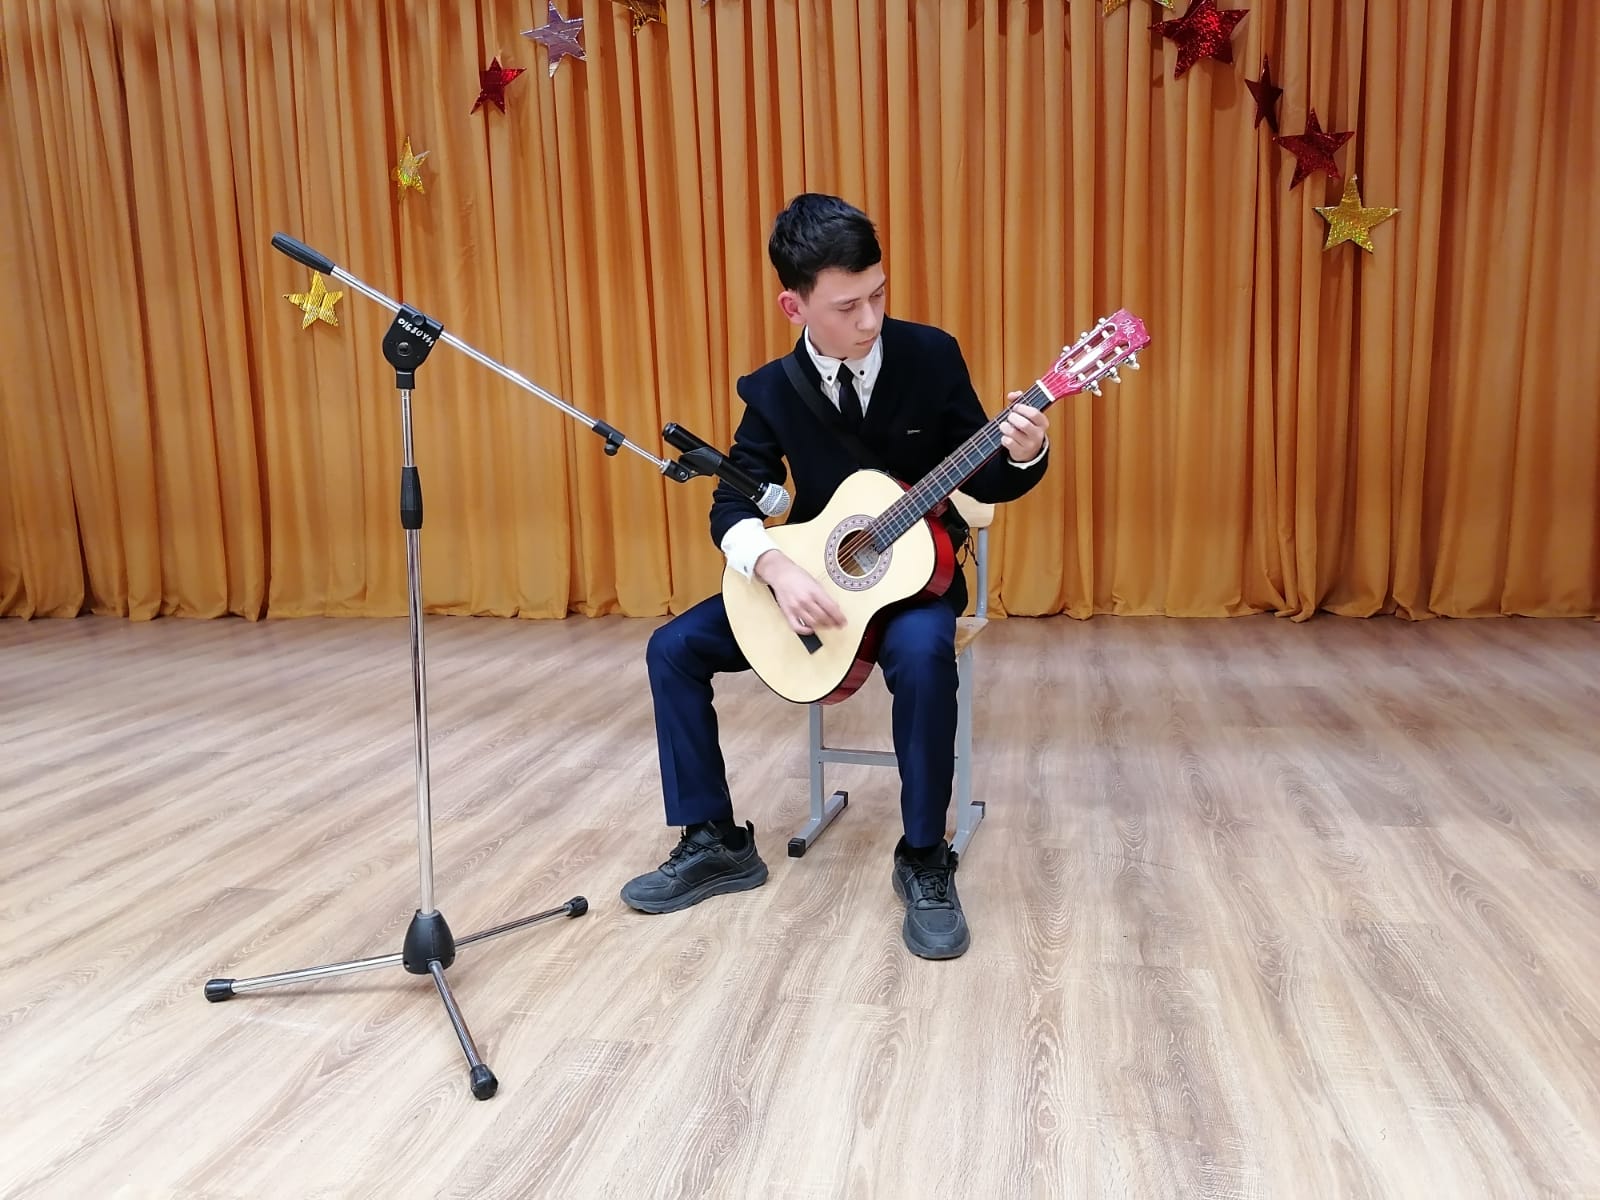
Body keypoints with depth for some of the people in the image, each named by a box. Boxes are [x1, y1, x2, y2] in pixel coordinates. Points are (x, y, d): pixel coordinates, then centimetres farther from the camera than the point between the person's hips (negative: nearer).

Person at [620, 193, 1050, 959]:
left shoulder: (931, 356, -10)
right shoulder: (772, 390, -5)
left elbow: (981, 483, -5)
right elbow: (732, 503, -6)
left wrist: (1021, 455, -29)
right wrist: (775, 568, -27)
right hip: (817, 574, 3)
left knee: (922, 654, -38)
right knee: (674, 647, -10)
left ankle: (924, 859, -16)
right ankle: (715, 842, 3)